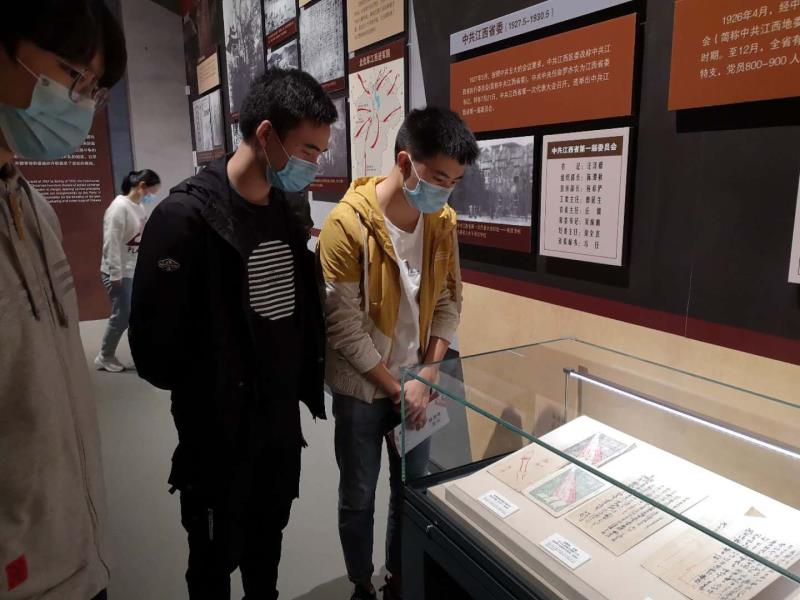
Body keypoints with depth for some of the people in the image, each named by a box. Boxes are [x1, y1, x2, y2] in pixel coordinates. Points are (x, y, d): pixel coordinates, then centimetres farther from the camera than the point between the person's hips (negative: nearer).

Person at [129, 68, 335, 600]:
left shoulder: (287, 212, 2)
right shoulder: (186, 216, -20)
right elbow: (155, 346, -19)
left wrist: (301, 385, 1)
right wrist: (212, 399, -6)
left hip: (283, 420, 6)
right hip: (219, 432, -6)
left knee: (268, 543, 25)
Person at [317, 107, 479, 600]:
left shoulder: (443, 221, -4)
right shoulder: (349, 223, -20)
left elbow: (449, 301, 2)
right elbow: (344, 324, -19)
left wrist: (428, 376, -7)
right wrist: (396, 385, -14)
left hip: (416, 384, 5)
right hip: (362, 388, -4)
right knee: (359, 498, 14)